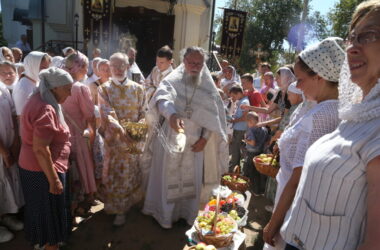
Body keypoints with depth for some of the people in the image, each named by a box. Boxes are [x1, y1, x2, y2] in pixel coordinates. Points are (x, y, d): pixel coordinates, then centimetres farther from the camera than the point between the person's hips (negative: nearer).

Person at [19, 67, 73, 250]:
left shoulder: (39, 100, 7)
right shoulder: (45, 109, -26)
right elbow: (40, 149, -29)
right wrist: (53, 179, -24)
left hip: (34, 167, 10)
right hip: (43, 170, -10)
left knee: (44, 209, 25)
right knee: (50, 211, 9)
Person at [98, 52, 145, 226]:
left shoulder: (137, 88, 3)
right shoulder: (104, 89, 0)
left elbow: (142, 113, 2)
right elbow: (107, 114, -14)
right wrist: (121, 130, -29)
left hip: (133, 138, 2)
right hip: (113, 138, -1)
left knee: (131, 172, 12)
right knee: (115, 173, 6)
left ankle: (123, 206, 32)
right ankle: (119, 208, 23)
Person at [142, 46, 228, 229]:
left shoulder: (209, 87, 3)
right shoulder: (172, 80, -5)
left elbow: (214, 116, 3)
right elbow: (162, 98, -26)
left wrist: (205, 139, -6)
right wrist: (171, 115, -47)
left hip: (195, 142, 2)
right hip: (170, 139, -2)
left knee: (192, 179, 12)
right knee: (167, 177, 8)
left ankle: (188, 213, 30)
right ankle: (164, 213, 26)